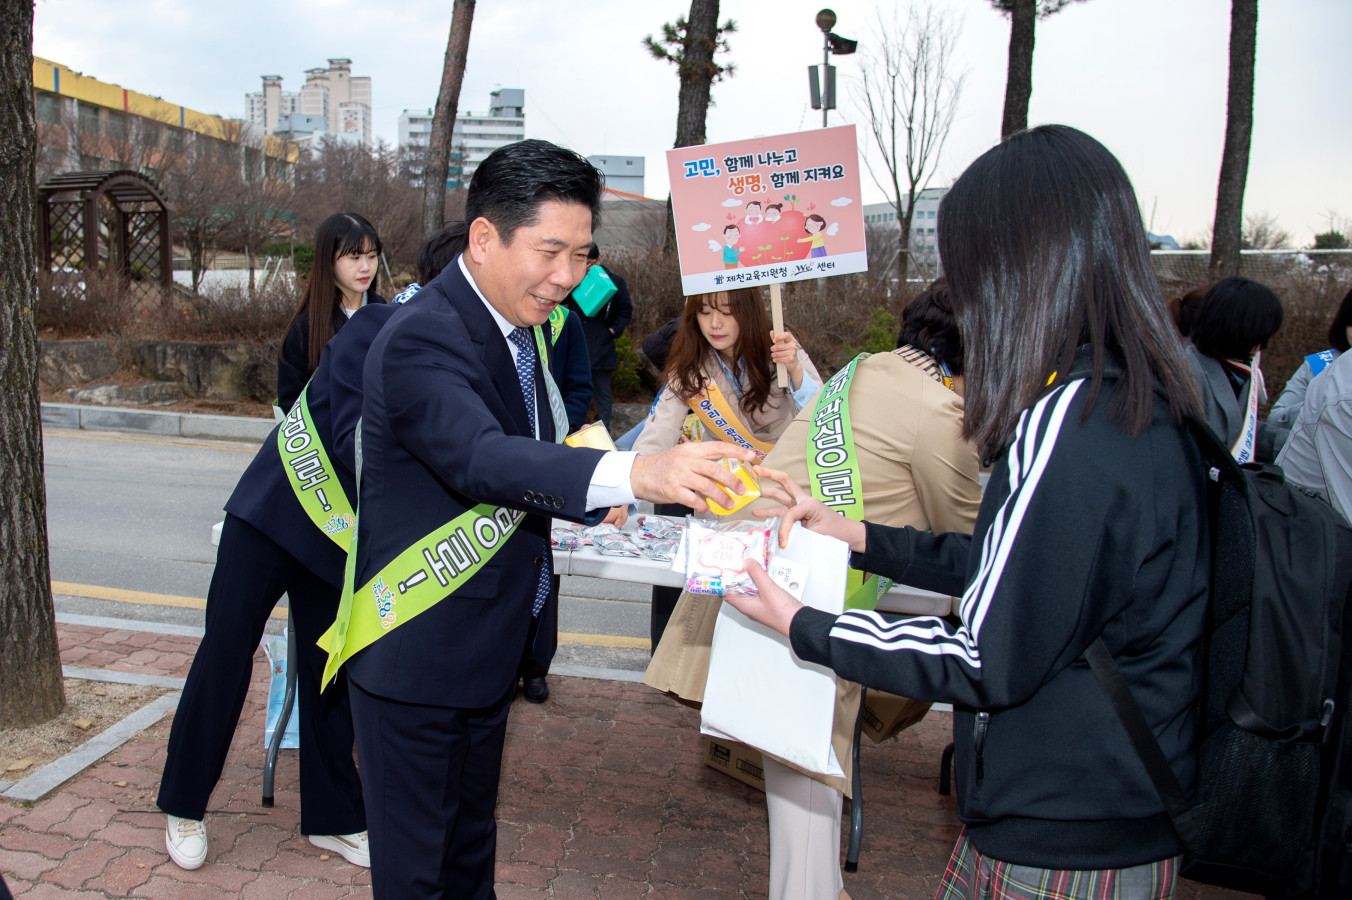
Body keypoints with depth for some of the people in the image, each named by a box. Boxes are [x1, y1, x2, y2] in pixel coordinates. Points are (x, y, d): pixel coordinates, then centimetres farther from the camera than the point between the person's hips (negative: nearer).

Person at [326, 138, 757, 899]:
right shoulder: (422, 338, -24)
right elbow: (481, 458, -42)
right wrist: (634, 472, -54)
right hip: (414, 653, -8)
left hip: (488, 645, 9)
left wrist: (597, 501, 2)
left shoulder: (526, 326, 5)